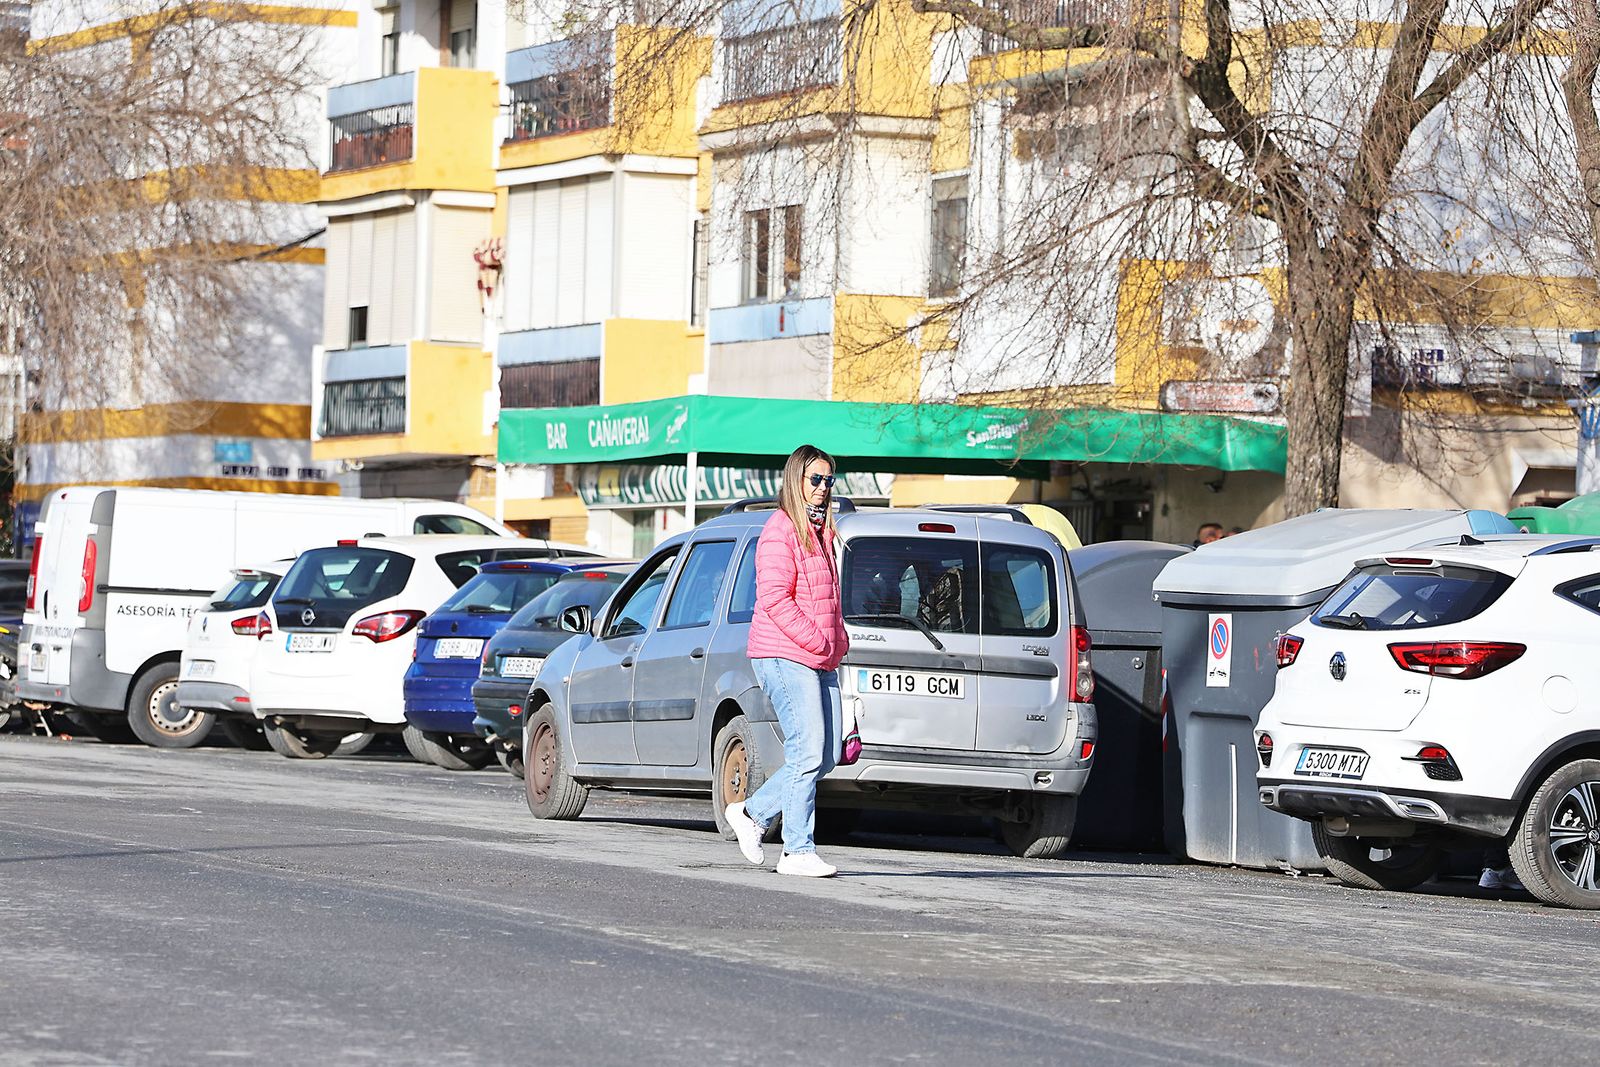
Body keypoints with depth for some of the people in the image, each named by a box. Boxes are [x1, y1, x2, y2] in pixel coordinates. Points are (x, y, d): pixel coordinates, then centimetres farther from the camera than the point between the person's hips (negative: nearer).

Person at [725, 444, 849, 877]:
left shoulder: (821, 533, 20)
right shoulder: (781, 530, -8)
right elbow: (775, 597, -16)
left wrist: (838, 642, 13)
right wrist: (819, 642, -16)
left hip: (820, 661, 9)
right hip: (785, 656, -9)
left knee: (826, 756, 6)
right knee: (808, 753, -12)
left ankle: (752, 813, 19)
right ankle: (798, 851, -8)